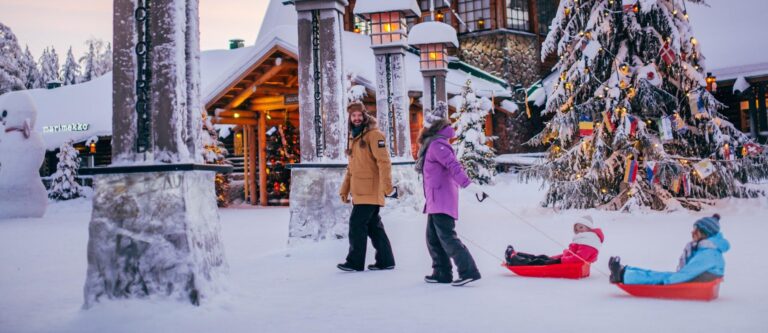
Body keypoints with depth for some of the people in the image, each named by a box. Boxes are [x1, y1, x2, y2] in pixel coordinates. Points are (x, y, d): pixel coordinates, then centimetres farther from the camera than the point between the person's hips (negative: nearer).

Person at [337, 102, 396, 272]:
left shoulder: (373, 134, -7)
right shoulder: (353, 137, 20)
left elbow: (384, 161, -17)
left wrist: (386, 185, -25)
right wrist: (345, 189, 20)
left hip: (370, 191, -8)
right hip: (359, 192, 8)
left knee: (357, 224, -7)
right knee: (373, 226, 10)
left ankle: (355, 262, 2)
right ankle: (385, 260, 17)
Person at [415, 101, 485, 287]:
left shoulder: (437, 144, -14)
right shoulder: (433, 143, 17)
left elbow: (453, 166, -27)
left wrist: (468, 184, -37)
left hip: (442, 200, -10)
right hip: (436, 201, 10)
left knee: (447, 237, -12)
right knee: (433, 238, 14)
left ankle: (469, 271, -12)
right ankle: (442, 273, 20)